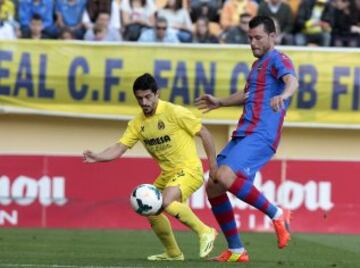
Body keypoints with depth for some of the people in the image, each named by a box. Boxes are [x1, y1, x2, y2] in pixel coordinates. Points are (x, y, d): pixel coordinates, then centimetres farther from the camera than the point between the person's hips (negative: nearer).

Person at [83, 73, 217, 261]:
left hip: (188, 170, -8)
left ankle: (204, 232, -13)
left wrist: (213, 165, -10)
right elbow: (119, 148, -2)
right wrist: (97, 158, -21)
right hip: (168, 174, 8)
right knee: (150, 210, 8)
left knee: (166, 202, -30)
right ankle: (173, 253, 26)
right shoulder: (138, 123, 2)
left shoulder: (174, 112, -16)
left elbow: (204, 133, -9)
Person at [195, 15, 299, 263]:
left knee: (224, 177, -30)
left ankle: (276, 214, -16)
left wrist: (283, 95, -49)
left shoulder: (278, 60, -5)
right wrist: (220, 102, 45)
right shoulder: (258, 64, 23)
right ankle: (236, 251, 10)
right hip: (242, 135, 10)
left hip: (261, 136, -10)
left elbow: (292, 81, -28)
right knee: (213, 188, 4)